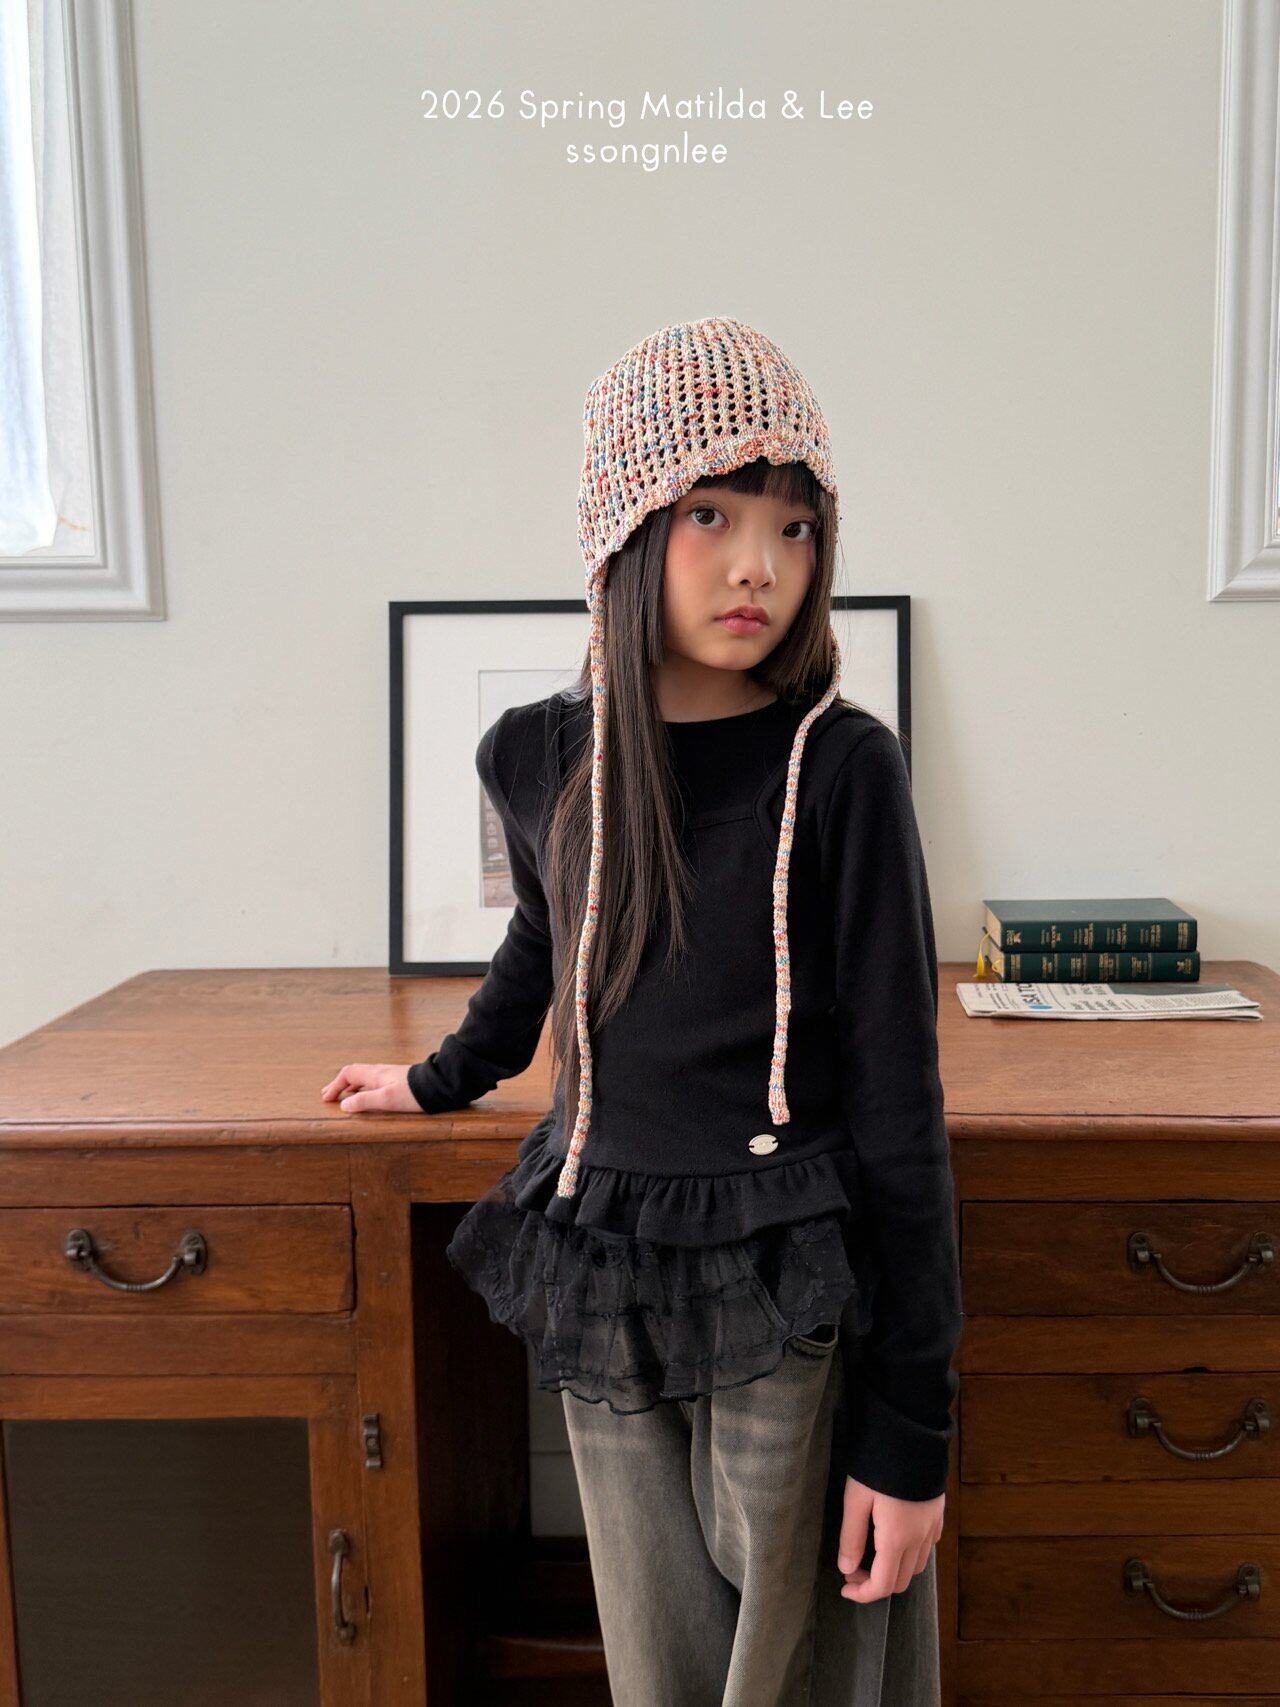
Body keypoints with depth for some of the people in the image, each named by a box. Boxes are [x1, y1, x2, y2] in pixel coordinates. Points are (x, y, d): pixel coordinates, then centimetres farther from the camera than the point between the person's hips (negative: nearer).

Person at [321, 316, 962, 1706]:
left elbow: (898, 1108, -11)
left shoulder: (841, 768, -13)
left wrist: (911, 1429, -9)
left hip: (793, 1295, -3)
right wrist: (446, 1077, 36)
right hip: (602, 1279, 4)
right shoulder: (542, 761, -2)